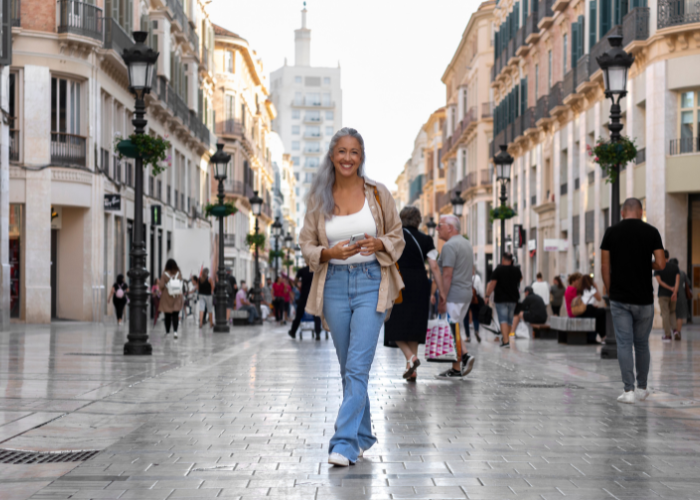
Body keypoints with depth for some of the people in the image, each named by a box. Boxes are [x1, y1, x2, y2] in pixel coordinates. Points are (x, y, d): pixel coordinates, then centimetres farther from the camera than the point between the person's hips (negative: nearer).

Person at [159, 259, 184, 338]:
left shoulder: (165, 274, -11)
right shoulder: (179, 274, -3)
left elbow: (161, 286, -10)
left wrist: (159, 282, 9)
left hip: (167, 297, -1)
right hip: (177, 297, 1)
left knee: (167, 315, 10)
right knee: (175, 315, -1)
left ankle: (167, 331, 18)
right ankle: (175, 331, -15)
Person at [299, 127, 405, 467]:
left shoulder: (378, 194, 1)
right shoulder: (318, 198, 4)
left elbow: (397, 238, 7)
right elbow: (307, 245, 6)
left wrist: (379, 244, -14)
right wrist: (331, 253, -14)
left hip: (370, 283, -3)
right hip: (334, 283, 3)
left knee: (357, 367, -12)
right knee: (348, 368, 12)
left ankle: (344, 443, -12)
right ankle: (363, 436, 27)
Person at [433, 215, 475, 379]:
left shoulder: (449, 246, -15)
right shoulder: (467, 244, 16)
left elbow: (447, 275, -21)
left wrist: (442, 299, -19)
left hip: (453, 295, -10)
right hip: (466, 293, 10)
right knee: (457, 327, 19)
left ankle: (456, 369, 0)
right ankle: (465, 355, 5)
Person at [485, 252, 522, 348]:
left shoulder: (498, 270, -10)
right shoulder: (516, 270, 4)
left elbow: (492, 284, -12)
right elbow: (520, 279, 25)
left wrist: (487, 295, -5)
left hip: (501, 299, -5)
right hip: (513, 299, 5)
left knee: (503, 320, -9)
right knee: (510, 320, 16)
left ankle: (506, 341, -21)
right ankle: (505, 338, 31)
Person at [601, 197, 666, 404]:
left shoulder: (611, 232, -1)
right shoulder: (651, 232, -2)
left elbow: (605, 266, 0)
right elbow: (661, 264, -6)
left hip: (619, 299, -1)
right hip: (643, 299, 1)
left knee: (624, 343, 0)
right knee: (642, 344, 14)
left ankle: (628, 390, -6)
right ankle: (641, 388, 23)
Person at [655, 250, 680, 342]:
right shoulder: (675, 267, 4)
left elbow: (659, 281, -14)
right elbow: (677, 280, -9)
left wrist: (670, 288, -11)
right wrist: (675, 292, -19)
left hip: (663, 294, -3)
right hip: (673, 294, 3)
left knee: (665, 314, -1)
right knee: (672, 312, 17)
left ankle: (668, 335, -5)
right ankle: (674, 330, -4)